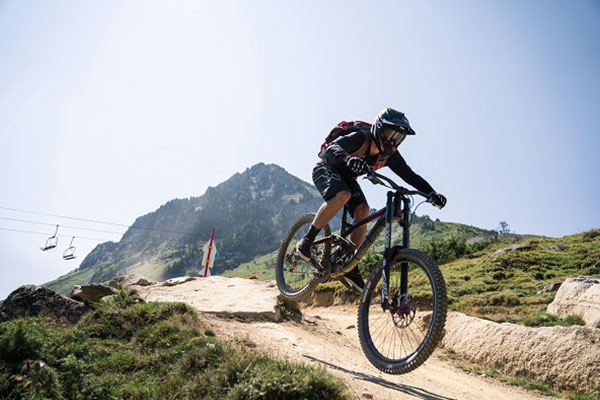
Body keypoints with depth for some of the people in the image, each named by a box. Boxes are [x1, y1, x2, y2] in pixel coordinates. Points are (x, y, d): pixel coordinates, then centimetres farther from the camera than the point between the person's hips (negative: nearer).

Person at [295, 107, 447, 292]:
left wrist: (432, 193, -26)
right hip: (326, 169, -6)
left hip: (346, 177, 6)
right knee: (343, 195, -36)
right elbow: (332, 148, -48)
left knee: (362, 210, -17)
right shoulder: (360, 138, -31)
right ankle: (306, 241, -24)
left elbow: (411, 176, -11)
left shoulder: (389, 155, -13)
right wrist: (348, 159, -70)